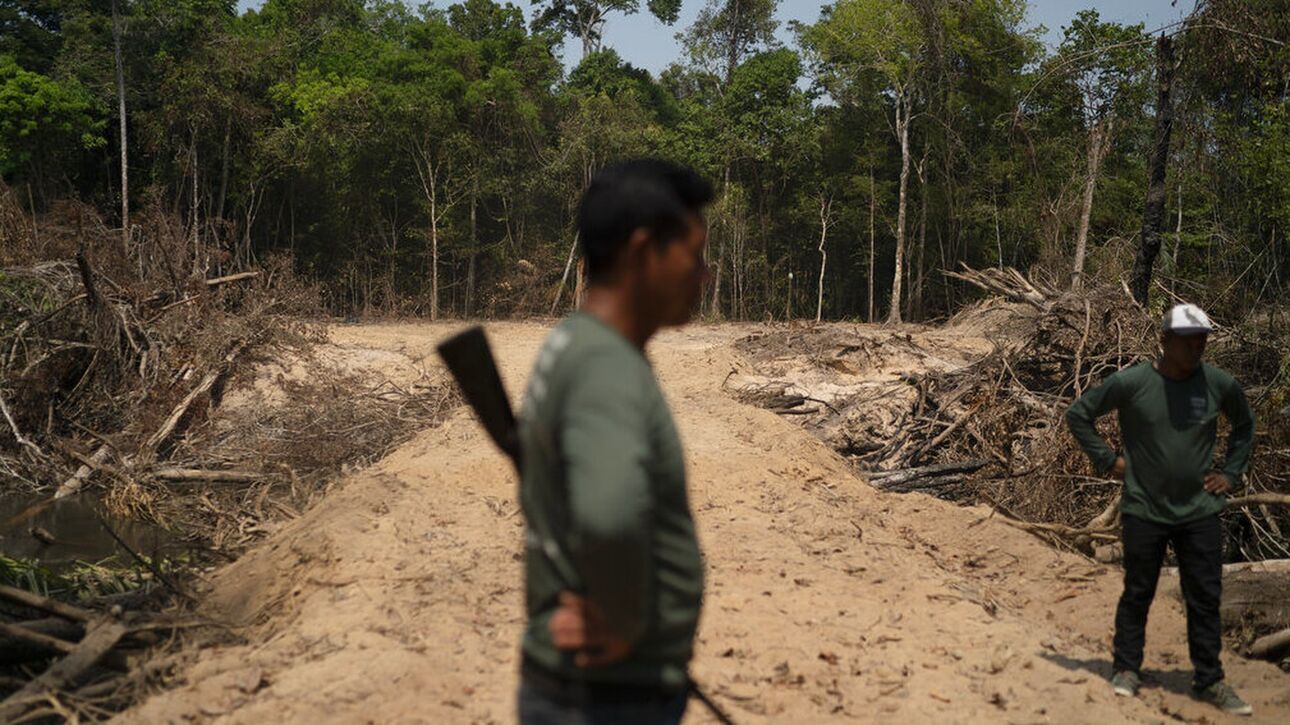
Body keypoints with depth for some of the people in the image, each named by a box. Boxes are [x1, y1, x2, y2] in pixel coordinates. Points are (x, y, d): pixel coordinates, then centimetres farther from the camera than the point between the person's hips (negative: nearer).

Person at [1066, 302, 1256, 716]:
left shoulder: (1220, 385, -2)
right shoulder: (1131, 383, -11)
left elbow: (1245, 425, 18)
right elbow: (1078, 414, 0)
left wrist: (1231, 472, 8)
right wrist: (1106, 460, -4)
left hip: (1200, 513, 2)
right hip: (1144, 511, -2)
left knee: (1205, 599, 7)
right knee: (1137, 594, 9)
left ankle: (1210, 681, 19)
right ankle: (1126, 670, 24)